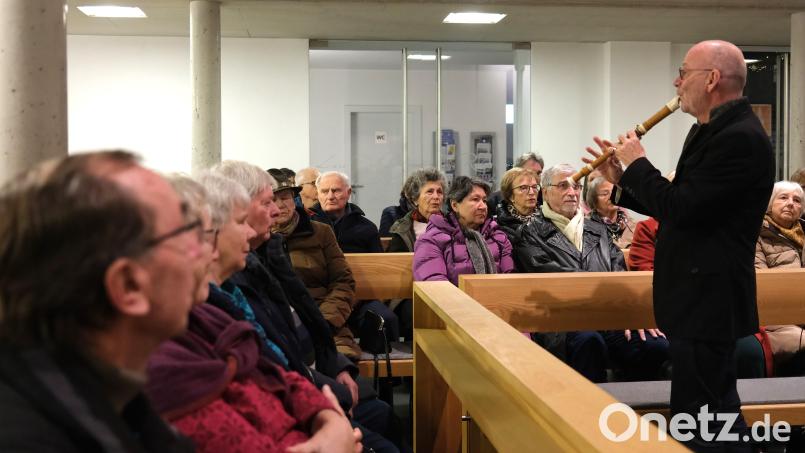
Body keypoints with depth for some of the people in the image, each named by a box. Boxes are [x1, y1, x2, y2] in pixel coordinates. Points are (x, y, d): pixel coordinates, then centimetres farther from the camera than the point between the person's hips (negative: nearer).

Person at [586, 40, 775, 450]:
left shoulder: (741, 138, -20)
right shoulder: (709, 129, 13)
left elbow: (679, 208, -25)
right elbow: (682, 206, 17)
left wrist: (637, 164, -10)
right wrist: (622, 182, 7)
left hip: (708, 301, -11)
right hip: (700, 297, 11)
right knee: (717, 411, 21)